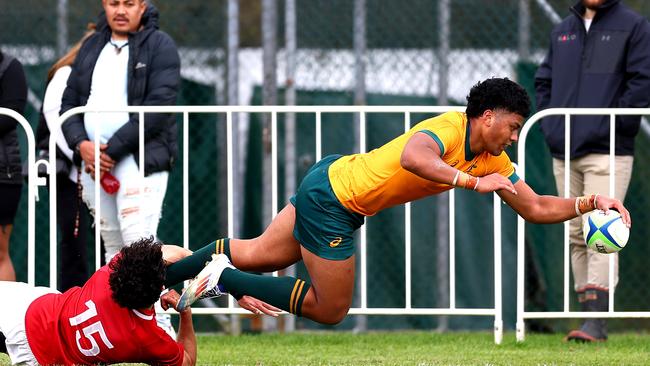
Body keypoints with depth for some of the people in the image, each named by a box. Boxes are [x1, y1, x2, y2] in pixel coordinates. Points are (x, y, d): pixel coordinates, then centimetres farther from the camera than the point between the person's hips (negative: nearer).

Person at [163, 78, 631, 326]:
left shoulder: (494, 162, 2)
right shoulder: (449, 129, -25)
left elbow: (536, 208, 7)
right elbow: (412, 157, -47)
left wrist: (589, 202, -5)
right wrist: (473, 182, -46)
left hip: (333, 179, 9)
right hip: (331, 196, -9)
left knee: (257, 255, 16)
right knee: (330, 309, 1)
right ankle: (222, 278, 1)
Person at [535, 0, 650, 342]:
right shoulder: (562, 31, 16)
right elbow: (543, 79, 22)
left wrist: (612, 126, -12)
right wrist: (549, 123, 7)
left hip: (607, 153, -6)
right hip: (564, 153, 6)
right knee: (576, 235, 6)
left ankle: (597, 322, -19)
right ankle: (588, 313, 12)